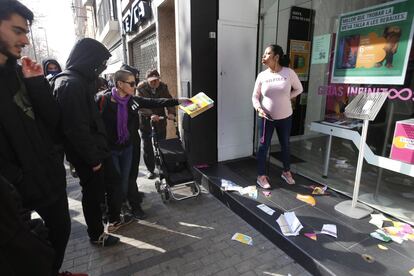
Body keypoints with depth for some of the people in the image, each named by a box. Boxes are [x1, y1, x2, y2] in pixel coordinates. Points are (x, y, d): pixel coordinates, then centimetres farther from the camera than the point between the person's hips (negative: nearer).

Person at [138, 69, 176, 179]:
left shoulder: (163, 87, 0)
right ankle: (150, 170, 20)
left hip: (160, 121, 2)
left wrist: (171, 112, -27)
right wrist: (151, 115, -36)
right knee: (147, 148, 5)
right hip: (145, 121, -2)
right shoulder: (141, 88, -10)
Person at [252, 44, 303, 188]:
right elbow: (255, 96, -1)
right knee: (263, 146, 4)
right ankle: (261, 176, 20)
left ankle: (286, 172, 37)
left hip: (285, 118, 1)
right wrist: (258, 108, -19)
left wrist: (286, 98, -4)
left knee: (285, 145, 16)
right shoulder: (262, 75, -5)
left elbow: (299, 89, 7)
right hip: (267, 118, 0)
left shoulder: (289, 73, -8)